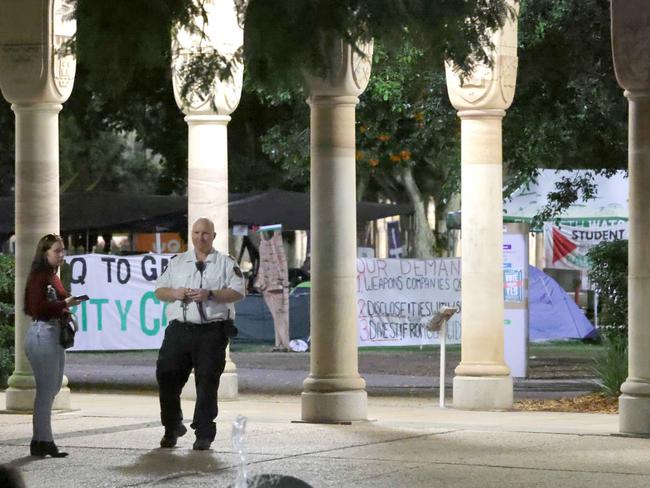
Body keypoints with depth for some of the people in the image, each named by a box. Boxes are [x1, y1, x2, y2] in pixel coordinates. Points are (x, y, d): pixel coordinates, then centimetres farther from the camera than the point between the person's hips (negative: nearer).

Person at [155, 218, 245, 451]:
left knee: (207, 382, -4)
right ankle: (172, 427, 17)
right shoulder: (177, 263, 18)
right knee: (167, 377, -1)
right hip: (179, 329, 3)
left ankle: (204, 434, 2)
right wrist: (174, 293, -5)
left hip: (212, 332, -3)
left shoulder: (227, 263, 7)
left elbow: (238, 291, -5)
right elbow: (159, 290, 17)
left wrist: (210, 294, -17)